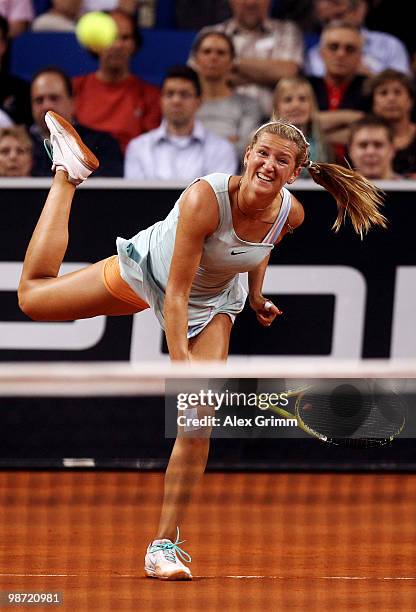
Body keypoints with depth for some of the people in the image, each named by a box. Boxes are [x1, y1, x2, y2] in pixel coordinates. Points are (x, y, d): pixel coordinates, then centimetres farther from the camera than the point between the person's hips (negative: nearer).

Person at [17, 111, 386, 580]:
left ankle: (164, 544, -5)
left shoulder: (291, 214, -24)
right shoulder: (205, 197, -39)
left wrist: (255, 295, 6)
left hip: (213, 304, 3)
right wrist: (180, 363, -38)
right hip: (147, 270, -2)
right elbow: (176, 293, -35)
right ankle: (69, 172, 31)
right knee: (33, 295, 11)